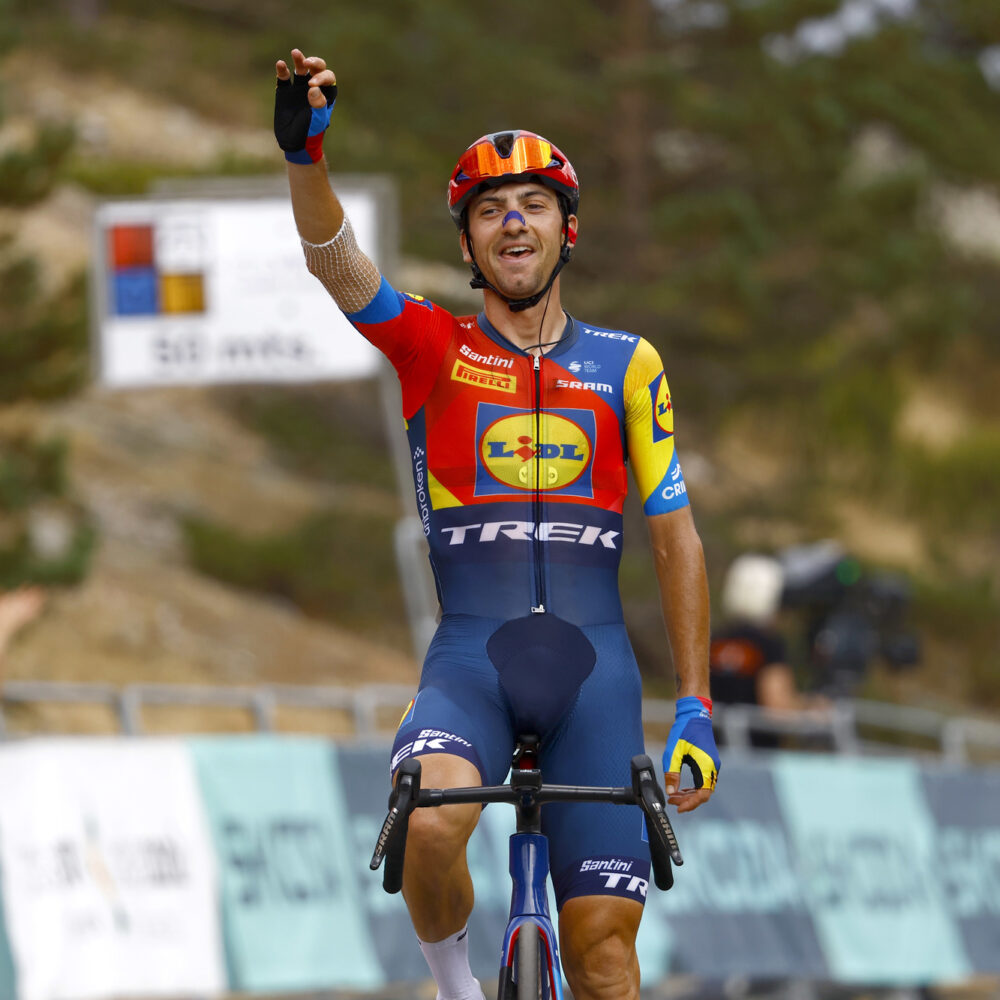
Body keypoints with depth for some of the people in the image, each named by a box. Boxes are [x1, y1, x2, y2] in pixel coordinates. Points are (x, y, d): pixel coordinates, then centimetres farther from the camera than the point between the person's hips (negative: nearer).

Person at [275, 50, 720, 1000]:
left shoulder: (627, 366, 10)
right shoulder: (432, 347, 6)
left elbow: (675, 538, 10)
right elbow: (332, 259, -12)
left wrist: (695, 708, 4)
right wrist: (305, 153, -33)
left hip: (593, 666, 1)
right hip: (470, 661, -1)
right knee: (431, 824, -32)